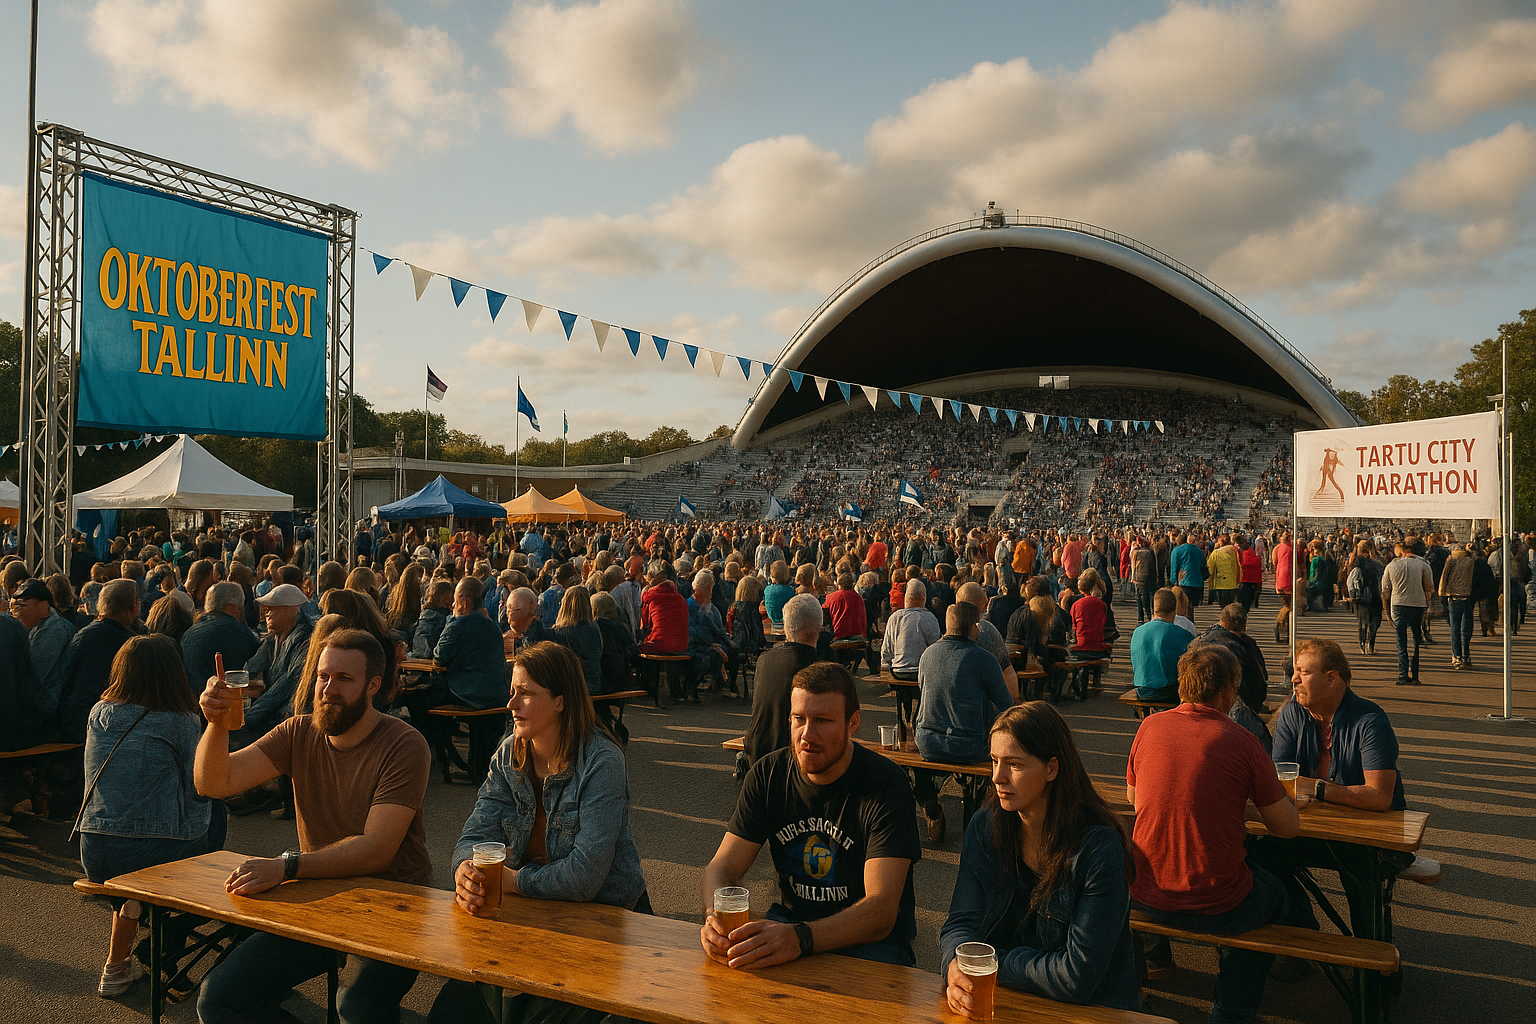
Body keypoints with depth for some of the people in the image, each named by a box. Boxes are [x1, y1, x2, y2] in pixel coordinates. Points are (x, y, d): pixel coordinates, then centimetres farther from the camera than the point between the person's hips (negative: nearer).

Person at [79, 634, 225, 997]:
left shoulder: (99, 714, 8)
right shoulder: (183, 721, -8)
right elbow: (201, 785, -6)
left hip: (95, 855, 5)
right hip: (156, 853, -5)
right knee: (214, 810, 22)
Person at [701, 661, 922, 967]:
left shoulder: (885, 784, -20)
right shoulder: (768, 774, -4)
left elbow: (881, 910, -27)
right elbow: (723, 865, -5)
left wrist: (800, 938, -44)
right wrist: (715, 916, -30)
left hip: (869, 938, -3)